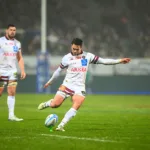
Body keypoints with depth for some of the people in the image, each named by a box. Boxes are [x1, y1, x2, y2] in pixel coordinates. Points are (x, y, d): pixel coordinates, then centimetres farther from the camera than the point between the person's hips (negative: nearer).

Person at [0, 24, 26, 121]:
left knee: (12, 92, -4)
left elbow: (20, 58, 16)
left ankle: (11, 115, -5)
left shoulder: (17, 43, 11)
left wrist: (22, 70, 7)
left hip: (12, 71, 4)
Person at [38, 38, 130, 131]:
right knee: (55, 104, -14)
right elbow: (59, 71, 13)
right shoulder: (67, 58, 1)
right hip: (67, 85, -1)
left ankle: (61, 125, -20)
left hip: (79, 87, 1)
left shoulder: (88, 56, 4)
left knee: (76, 107, -22)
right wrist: (50, 82, 20)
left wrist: (119, 61, -2)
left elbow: (103, 61, 4)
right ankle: (46, 104, 21)